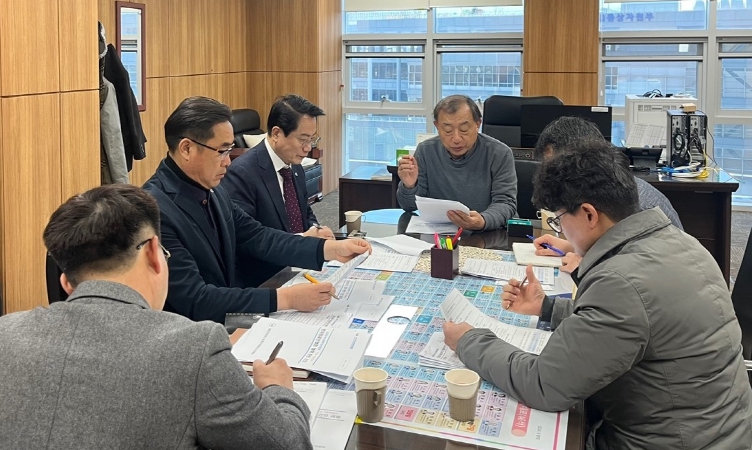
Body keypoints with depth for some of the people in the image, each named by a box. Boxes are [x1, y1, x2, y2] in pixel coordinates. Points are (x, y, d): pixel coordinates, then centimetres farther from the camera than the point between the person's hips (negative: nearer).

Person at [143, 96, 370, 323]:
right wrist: (285, 298, -25)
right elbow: (194, 300, -25)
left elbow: (256, 237, 8)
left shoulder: (210, 190, 2)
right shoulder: (155, 211, -23)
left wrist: (331, 248, -3)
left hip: (225, 322, 7)